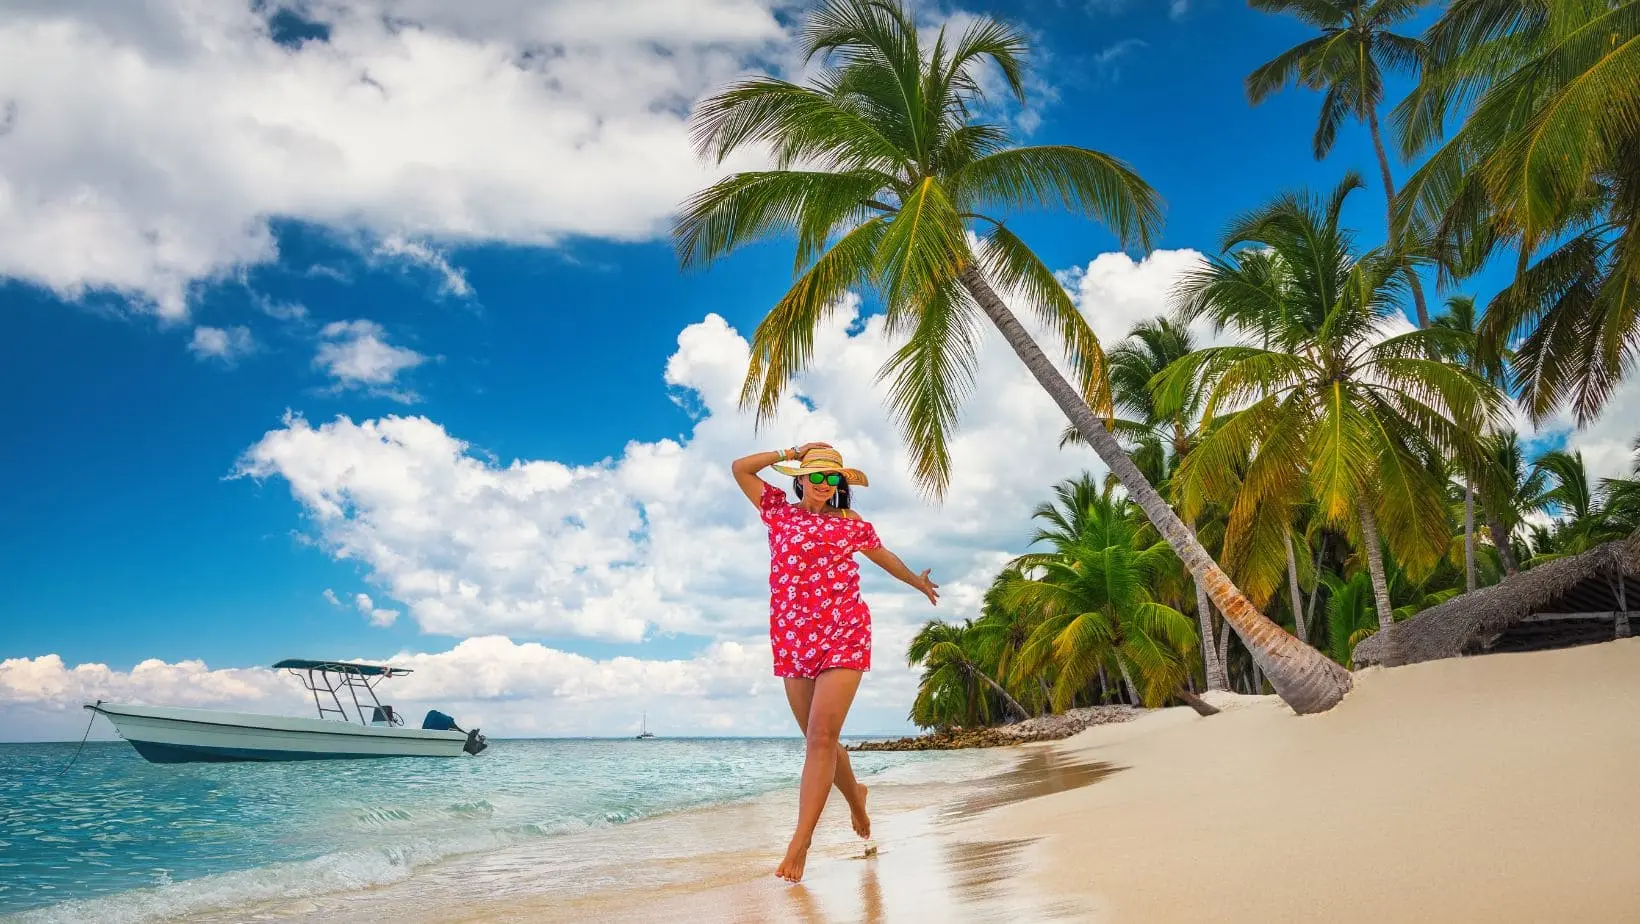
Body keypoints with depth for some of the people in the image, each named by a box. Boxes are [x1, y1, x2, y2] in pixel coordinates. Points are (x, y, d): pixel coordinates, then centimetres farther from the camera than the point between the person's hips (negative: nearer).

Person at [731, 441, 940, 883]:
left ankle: (799, 843, -16)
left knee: (822, 736, -14)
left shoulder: (852, 525, 9)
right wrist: (792, 453, 4)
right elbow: (740, 468, 3)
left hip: (844, 636, -2)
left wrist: (919, 582, 41)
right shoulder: (779, 510, 9)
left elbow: (885, 557, 27)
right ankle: (854, 794, 41)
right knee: (817, 738, 11)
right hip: (791, 639, 2)